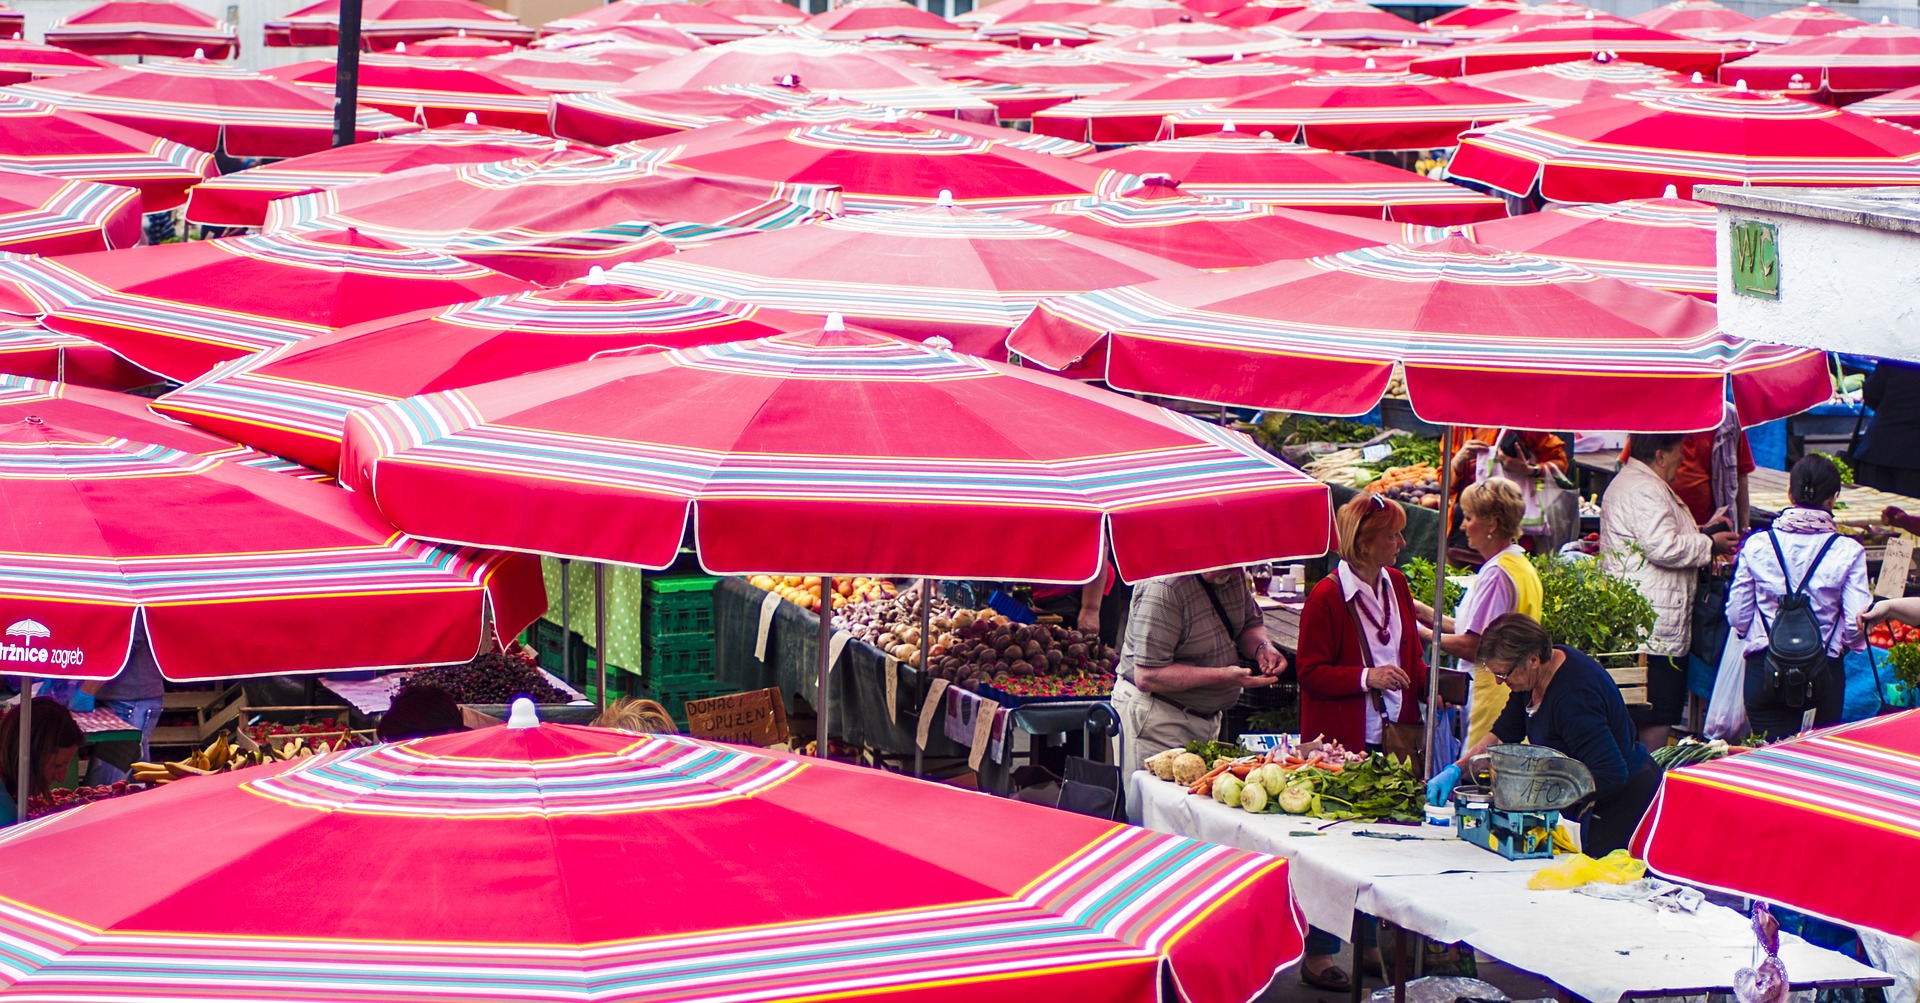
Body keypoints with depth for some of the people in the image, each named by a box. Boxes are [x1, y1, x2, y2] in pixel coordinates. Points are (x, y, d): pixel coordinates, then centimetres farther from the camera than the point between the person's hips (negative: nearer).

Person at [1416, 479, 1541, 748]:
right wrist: (1427, 613, 16)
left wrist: (1424, 633, -4)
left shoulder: (1496, 573, -16)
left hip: (1493, 692, -10)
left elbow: (1470, 645, -19)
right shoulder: (1523, 566, 14)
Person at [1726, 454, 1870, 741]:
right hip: (1823, 674, -1)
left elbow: (1737, 617, 2)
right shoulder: (1847, 551, -7)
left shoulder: (1756, 545, -3)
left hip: (1763, 672, 1)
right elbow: (1856, 625, -8)